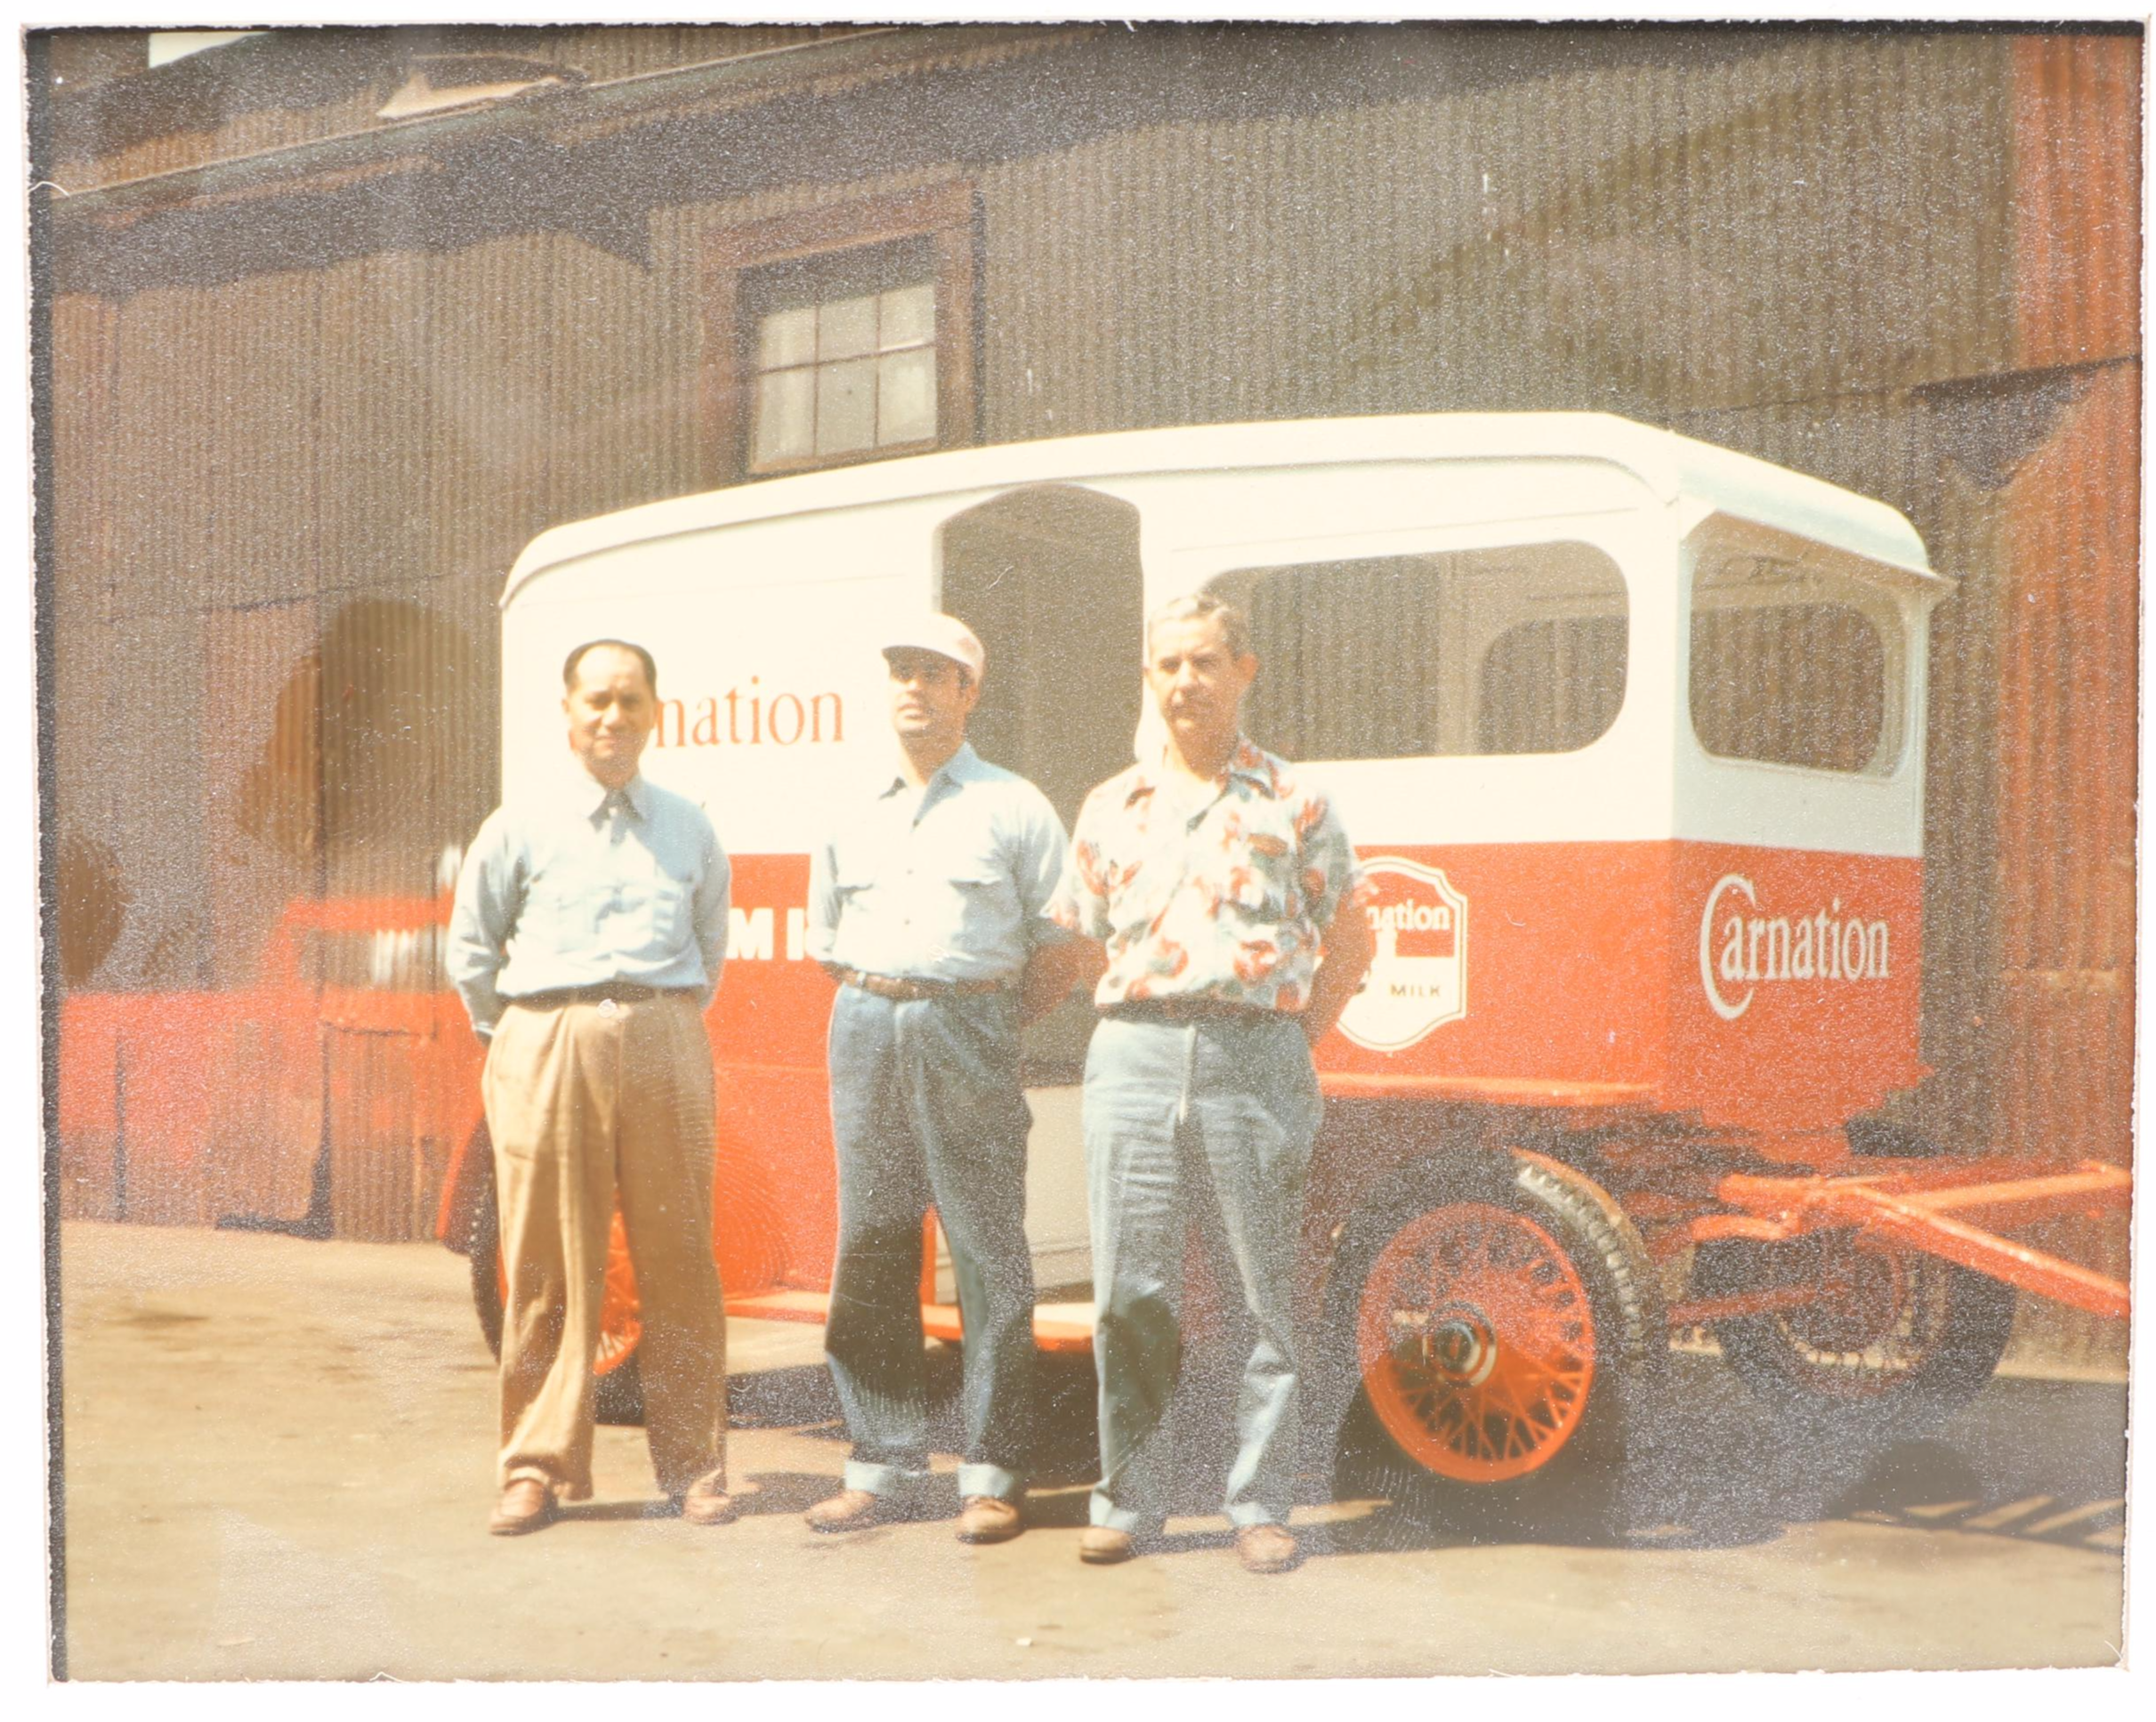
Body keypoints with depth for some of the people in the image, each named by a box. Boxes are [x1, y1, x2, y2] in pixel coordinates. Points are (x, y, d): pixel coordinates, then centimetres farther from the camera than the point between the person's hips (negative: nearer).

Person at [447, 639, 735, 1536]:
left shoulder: (689, 829, 12)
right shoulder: (518, 828, 6)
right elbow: (471, 947, 14)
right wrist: (513, 1036, 12)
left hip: (664, 1045, 1)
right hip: (546, 1049, -1)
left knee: (678, 1263, 2)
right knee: (548, 1268, 0)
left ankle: (693, 1468, 11)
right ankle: (538, 1469, 11)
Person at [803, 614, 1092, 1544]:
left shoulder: (1013, 806, 4)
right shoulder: (852, 816, 16)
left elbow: (1060, 945, 3)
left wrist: (994, 1021, 2)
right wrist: (877, 1007, 13)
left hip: (969, 1028, -4)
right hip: (865, 1032, 4)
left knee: (987, 1252, -4)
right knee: (871, 1249, 5)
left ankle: (994, 1475, 3)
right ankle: (884, 1467, 13)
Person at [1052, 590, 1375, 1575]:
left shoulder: (1293, 804, 8)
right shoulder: (1110, 809, 15)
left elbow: (1350, 940, 13)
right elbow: (1075, 941, 19)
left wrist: (1300, 1036, 3)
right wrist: (1134, 1028, 7)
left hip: (1255, 1062, -2)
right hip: (1134, 1058, 2)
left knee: (1266, 1293, 1)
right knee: (1129, 1291, 1)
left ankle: (1260, 1505, 11)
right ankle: (1126, 1501, 11)